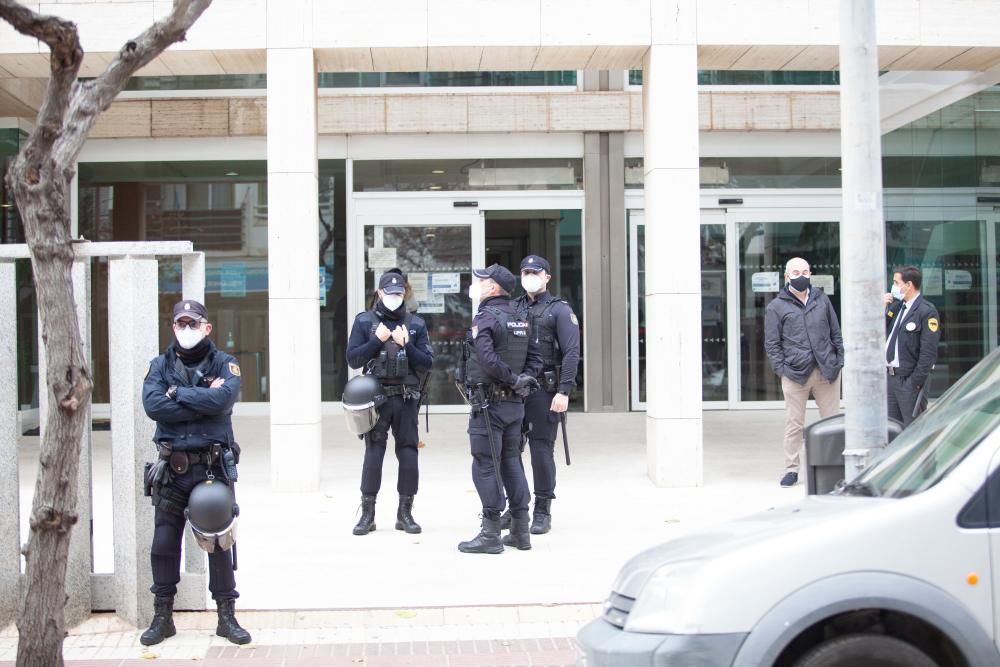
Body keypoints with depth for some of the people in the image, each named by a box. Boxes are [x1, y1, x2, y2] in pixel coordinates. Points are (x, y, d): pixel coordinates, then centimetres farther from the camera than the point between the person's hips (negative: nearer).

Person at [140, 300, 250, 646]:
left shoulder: (224, 364, 2)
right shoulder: (161, 365, 7)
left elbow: (223, 399, -19)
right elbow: (152, 405, -12)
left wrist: (178, 393, -10)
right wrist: (203, 401, -13)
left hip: (213, 465, -2)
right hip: (171, 466, 2)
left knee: (219, 542, 4)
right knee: (164, 543, 6)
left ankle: (227, 617, 14)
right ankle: (162, 617, 18)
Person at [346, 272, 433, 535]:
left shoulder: (416, 324, 9)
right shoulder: (364, 321, 6)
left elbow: (427, 363, 5)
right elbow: (353, 359, 1)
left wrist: (406, 345, -10)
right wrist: (377, 340, -11)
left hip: (406, 398, 2)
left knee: (408, 454, 2)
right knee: (373, 453, -4)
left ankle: (405, 512, 12)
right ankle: (367, 513, 4)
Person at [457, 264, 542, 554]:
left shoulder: (485, 318, -13)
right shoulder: (519, 319, 13)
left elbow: (488, 360, -26)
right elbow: (535, 356, 15)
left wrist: (512, 379, -14)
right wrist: (523, 380, 2)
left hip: (488, 404, -8)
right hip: (515, 404, 8)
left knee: (485, 467, -2)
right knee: (511, 462, 14)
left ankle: (491, 534, -1)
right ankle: (520, 531, 17)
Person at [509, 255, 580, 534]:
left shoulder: (560, 310, 0)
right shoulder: (513, 309, 14)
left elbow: (571, 353, -8)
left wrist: (564, 391, -16)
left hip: (544, 389, -5)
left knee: (541, 449, -2)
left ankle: (542, 512, 7)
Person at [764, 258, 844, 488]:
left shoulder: (821, 300, 12)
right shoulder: (776, 307, 2)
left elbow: (835, 333, 16)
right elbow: (772, 344, 2)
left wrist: (839, 361, 7)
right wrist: (781, 369, -7)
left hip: (827, 371, 3)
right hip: (795, 374, -3)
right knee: (794, 425, 3)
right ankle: (791, 469, 12)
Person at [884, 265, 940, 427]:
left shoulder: (927, 312, -11)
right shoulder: (895, 306, 11)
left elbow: (929, 351, -15)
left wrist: (916, 381, -17)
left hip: (909, 379, -7)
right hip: (889, 376, 7)